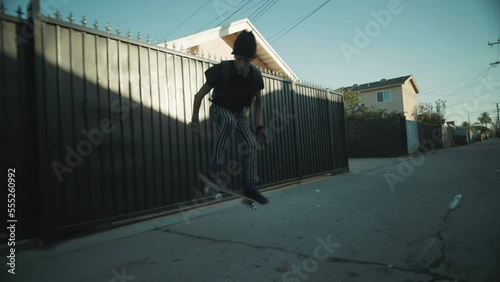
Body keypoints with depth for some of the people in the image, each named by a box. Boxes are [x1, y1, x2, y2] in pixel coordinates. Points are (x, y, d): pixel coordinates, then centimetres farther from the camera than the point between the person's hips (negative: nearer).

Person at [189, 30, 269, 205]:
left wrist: (260, 127, -7)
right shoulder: (222, 70, -27)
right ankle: (215, 164, -30)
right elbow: (199, 95, -17)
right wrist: (195, 121, -16)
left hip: (238, 113, 4)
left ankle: (250, 188, -2)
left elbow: (258, 101, 0)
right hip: (219, 109, -3)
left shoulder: (255, 76, -17)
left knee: (252, 144, -12)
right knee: (229, 120, -40)